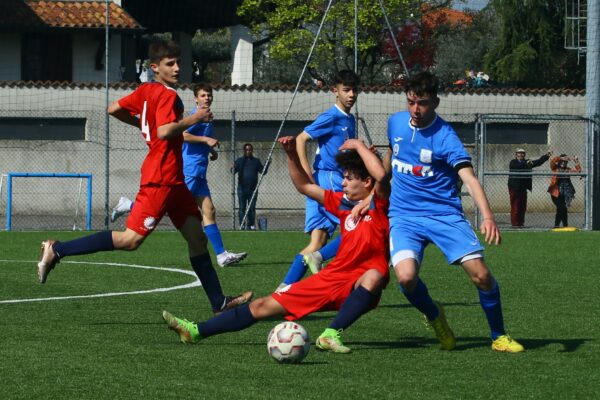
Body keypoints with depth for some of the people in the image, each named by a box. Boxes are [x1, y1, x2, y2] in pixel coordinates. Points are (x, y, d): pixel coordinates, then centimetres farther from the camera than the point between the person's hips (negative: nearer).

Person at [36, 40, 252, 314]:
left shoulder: (145, 91, 12)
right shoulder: (167, 95, -13)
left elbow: (114, 109, 16)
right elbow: (165, 131, -27)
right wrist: (193, 119, -16)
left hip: (173, 180, 11)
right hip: (161, 178, -11)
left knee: (196, 237, 9)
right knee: (132, 239, -12)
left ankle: (219, 302, 11)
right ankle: (57, 250, -10)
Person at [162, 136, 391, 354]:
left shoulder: (378, 203, -8)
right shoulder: (344, 203, 11)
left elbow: (381, 175, -29)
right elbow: (305, 186, 21)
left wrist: (358, 146, -15)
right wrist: (292, 155, 9)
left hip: (358, 288, -6)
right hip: (332, 278, 6)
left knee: (374, 276, -43)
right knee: (264, 306, 3)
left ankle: (331, 335, -45)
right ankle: (195, 331, 3)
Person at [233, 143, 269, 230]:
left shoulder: (256, 161, 11)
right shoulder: (239, 161, 6)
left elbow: (263, 171, 6)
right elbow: (234, 171, -4)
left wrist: (267, 164, -9)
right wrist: (233, 168, -27)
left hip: (252, 189, 1)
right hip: (242, 188, -1)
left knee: (252, 208, 3)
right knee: (242, 208, -2)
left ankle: (251, 225, 9)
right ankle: (242, 225, 0)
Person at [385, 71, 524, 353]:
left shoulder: (444, 137, -13)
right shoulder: (395, 123, 4)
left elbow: (469, 178, -24)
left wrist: (487, 217, -39)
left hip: (444, 214, -3)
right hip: (404, 216, 3)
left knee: (480, 274, -14)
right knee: (406, 276, -24)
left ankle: (499, 336, 9)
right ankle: (434, 316, 9)